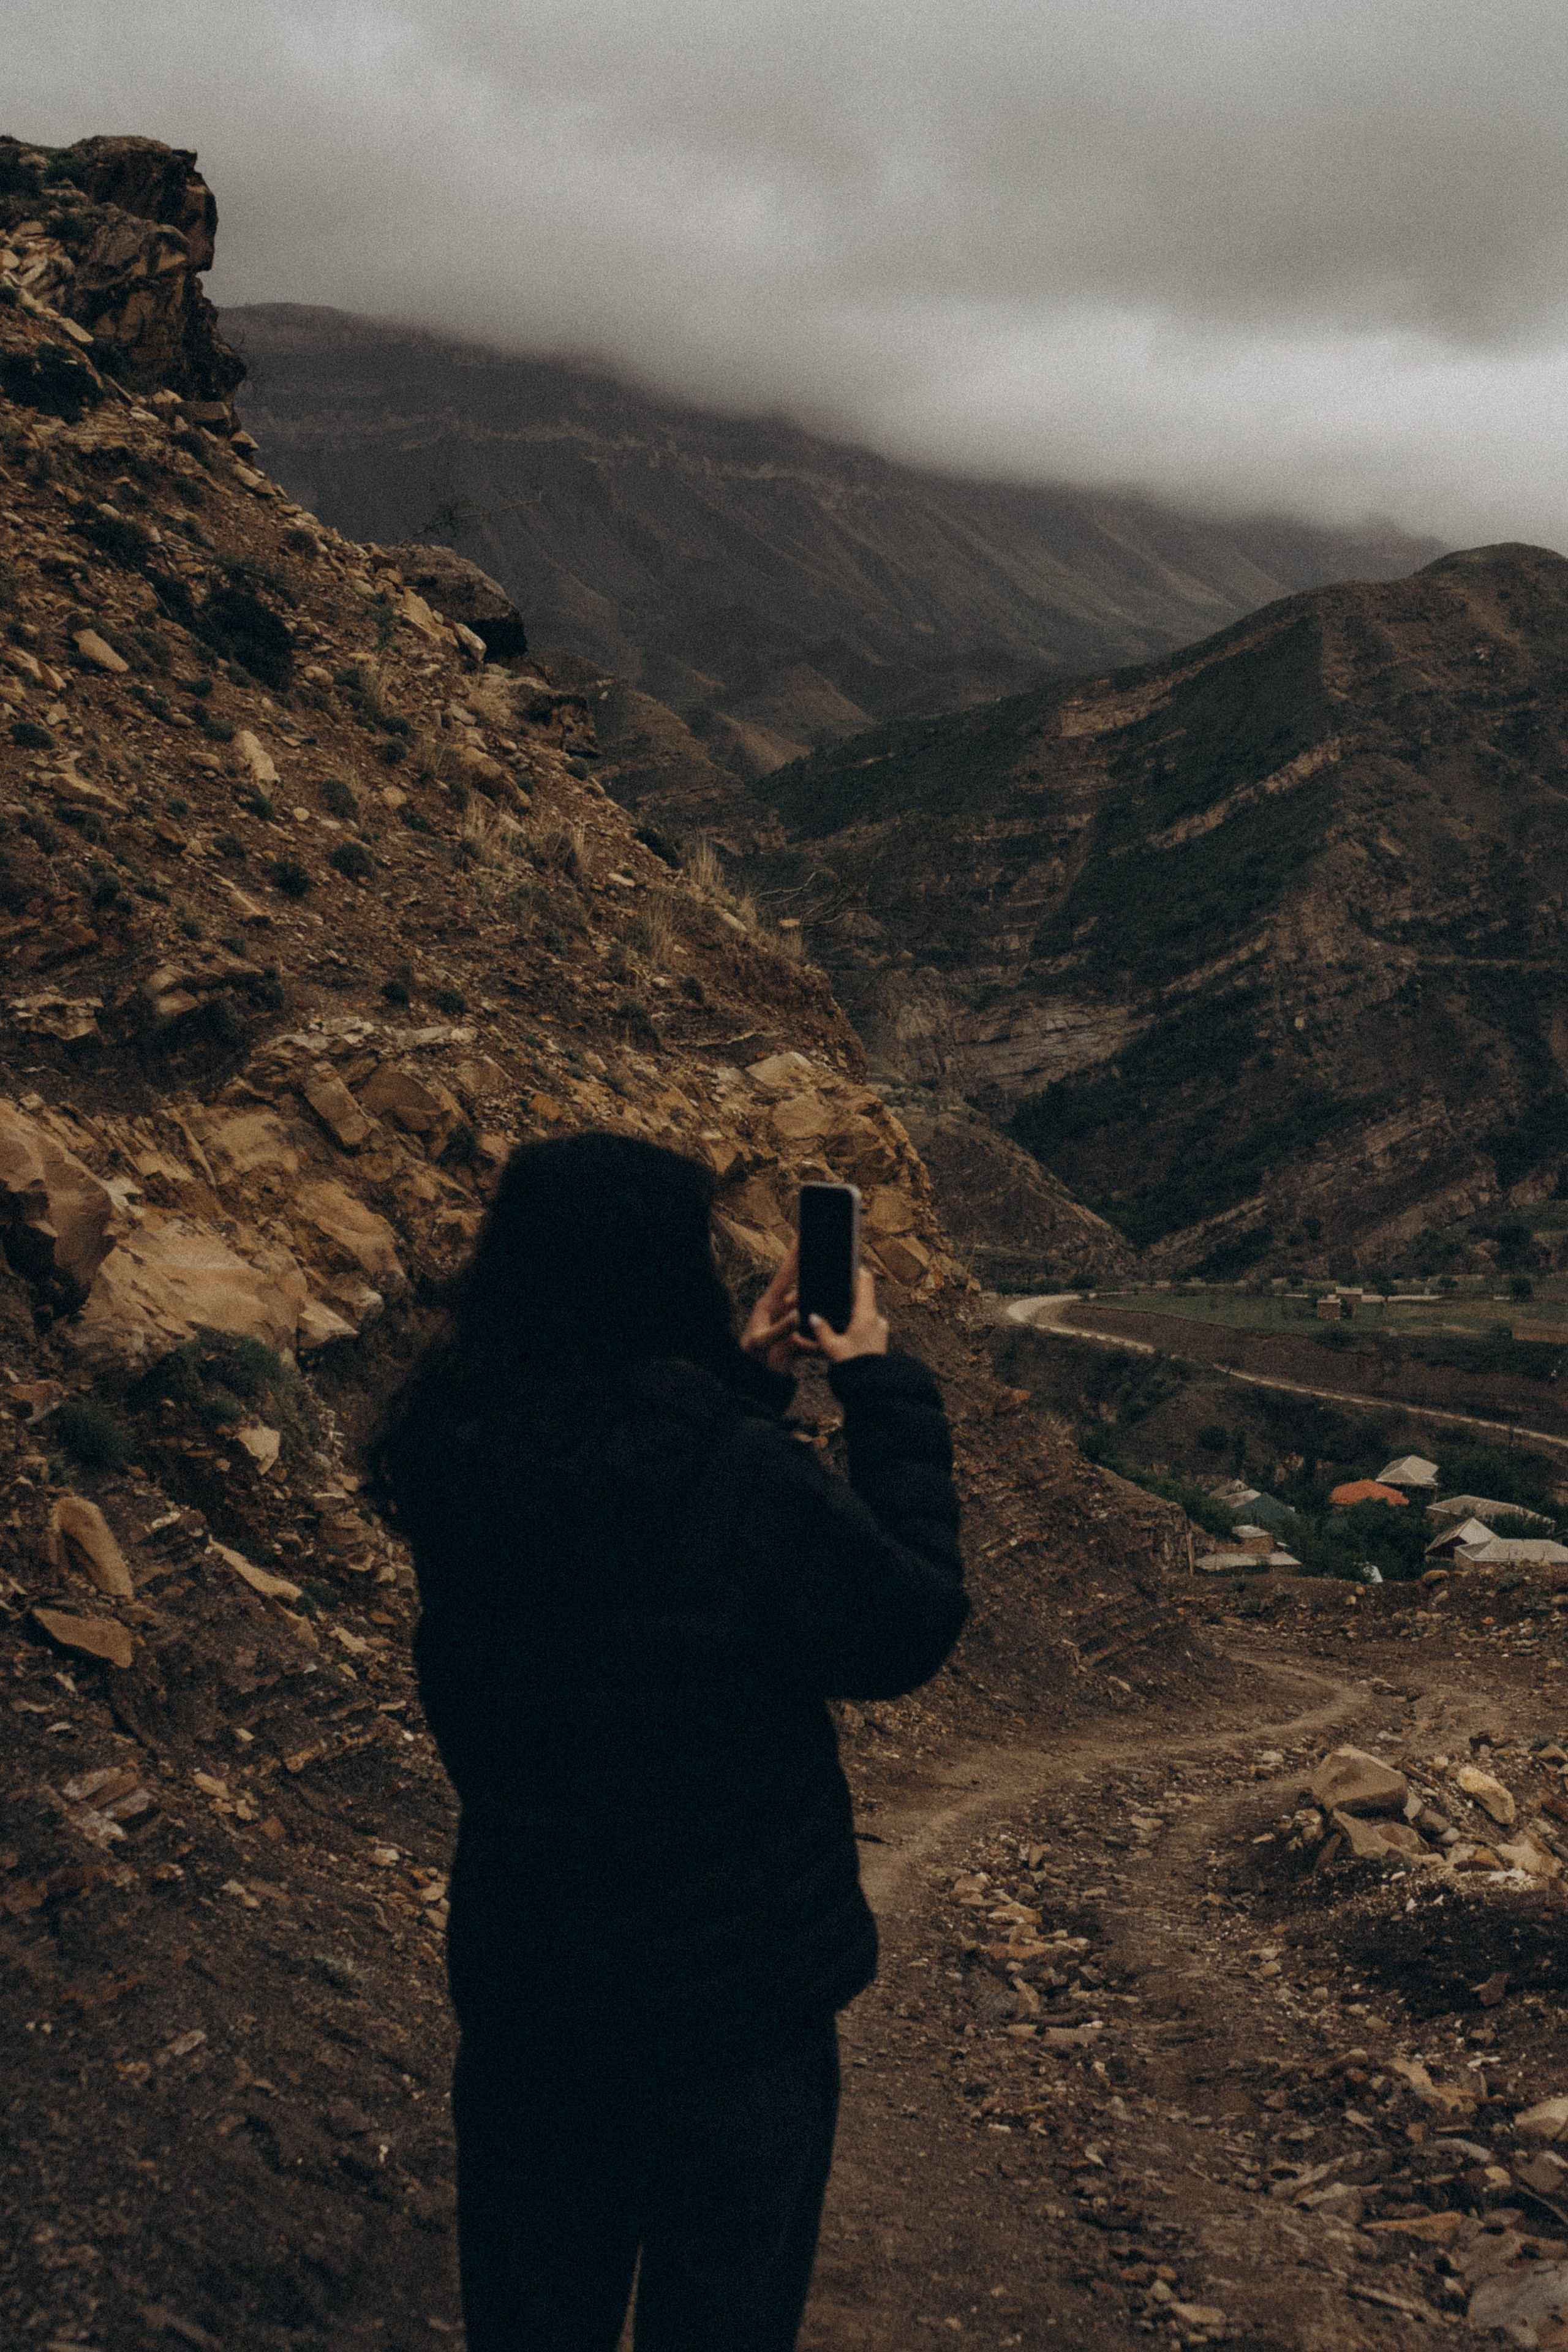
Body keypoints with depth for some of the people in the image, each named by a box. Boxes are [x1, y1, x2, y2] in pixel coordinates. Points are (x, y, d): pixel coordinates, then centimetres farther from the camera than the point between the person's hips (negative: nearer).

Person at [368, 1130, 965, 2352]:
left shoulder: (455, 1451, -10)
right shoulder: (742, 1481, -28)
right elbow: (907, 1629, -14)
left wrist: (742, 1374, 4)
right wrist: (884, 1390, -9)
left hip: (522, 1967, 5)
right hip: (731, 1981, -5)